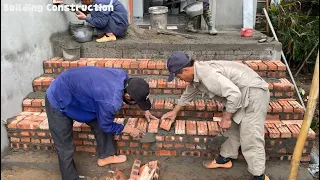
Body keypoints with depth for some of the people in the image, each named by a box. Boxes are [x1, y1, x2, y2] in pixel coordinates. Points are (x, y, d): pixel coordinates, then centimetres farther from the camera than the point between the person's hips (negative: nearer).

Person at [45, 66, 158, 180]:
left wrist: (145, 110, 14)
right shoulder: (111, 101, -38)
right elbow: (106, 125, -16)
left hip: (75, 90, 8)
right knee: (65, 149, 0)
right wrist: (129, 130, -4)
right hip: (59, 100, -8)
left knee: (100, 123, 10)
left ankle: (106, 156, 30)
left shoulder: (123, 76, -16)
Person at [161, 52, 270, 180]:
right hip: (241, 94, 10)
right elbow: (188, 94, 24)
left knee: (250, 138, -8)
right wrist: (174, 111, 34)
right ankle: (225, 158, 33)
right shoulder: (197, 74, 5)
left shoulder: (207, 74, -28)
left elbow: (234, 94, -31)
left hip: (253, 93, -10)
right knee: (232, 128, 18)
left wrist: (226, 118, -18)